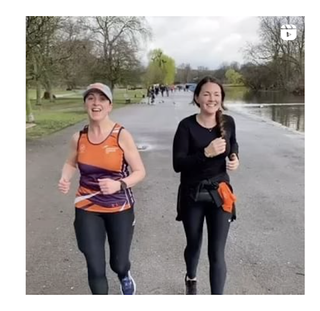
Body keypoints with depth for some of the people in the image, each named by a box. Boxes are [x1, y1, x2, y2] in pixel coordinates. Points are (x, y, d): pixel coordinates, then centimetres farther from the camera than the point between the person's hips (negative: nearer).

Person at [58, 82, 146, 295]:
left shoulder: (122, 135, -15)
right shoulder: (79, 137, -5)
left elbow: (140, 172, -11)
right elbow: (71, 162, 15)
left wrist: (119, 184, -29)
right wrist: (65, 179, -6)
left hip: (119, 208, -2)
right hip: (87, 209, 2)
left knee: (119, 263, 13)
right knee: (95, 268, 2)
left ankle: (125, 277, 53)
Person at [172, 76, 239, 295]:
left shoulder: (228, 122, -4)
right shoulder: (187, 126, -14)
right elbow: (178, 164, -20)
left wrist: (235, 158, -3)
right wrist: (206, 153, -32)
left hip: (220, 194, 1)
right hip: (192, 195, -1)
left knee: (217, 253, -1)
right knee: (194, 245, 20)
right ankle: (191, 280, 51)